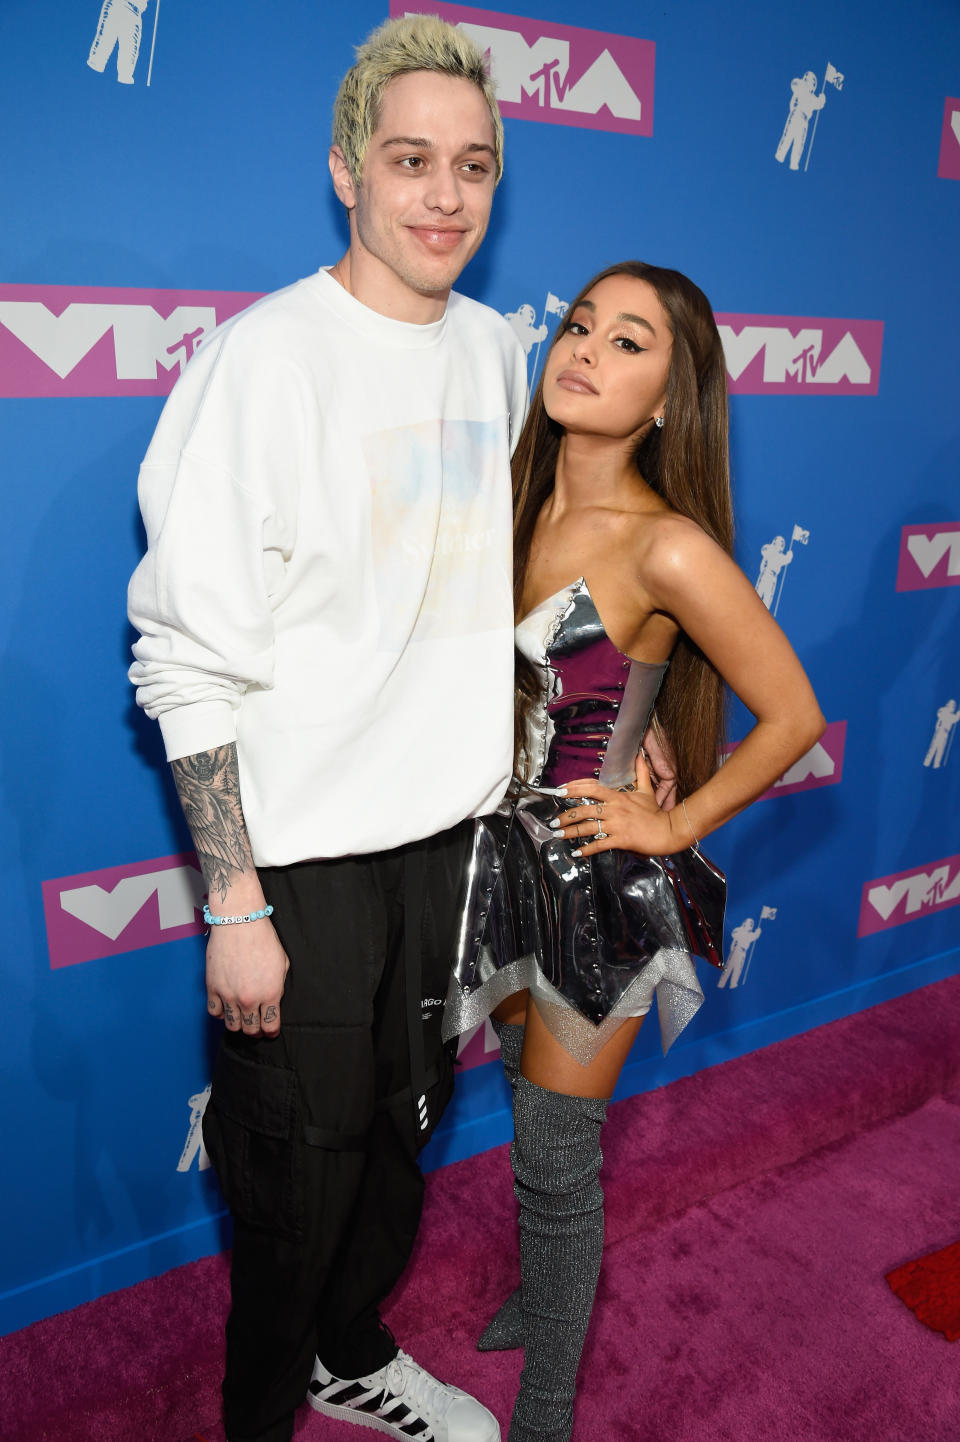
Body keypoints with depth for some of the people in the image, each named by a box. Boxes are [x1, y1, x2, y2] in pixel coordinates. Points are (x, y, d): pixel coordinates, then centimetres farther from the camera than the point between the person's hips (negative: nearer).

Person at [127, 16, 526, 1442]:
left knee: (403, 1129, 22)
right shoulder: (266, 358, -15)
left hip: (449, 826, 6)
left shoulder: (497, 351, 5)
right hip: (305, 847, -6)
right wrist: (235, 906, -17)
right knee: (304, 1164, 10)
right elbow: (190, 663, -16)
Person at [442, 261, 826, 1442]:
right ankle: (540, 1297, 52)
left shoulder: (668, 548, -22)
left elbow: (793, 717, -14)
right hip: (513, 854, 6)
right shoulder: (519, 504, -2)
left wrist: (674, 824, -9)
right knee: (531, 1100, 25)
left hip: (601, 880, -6)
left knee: (554, 1153, 8)